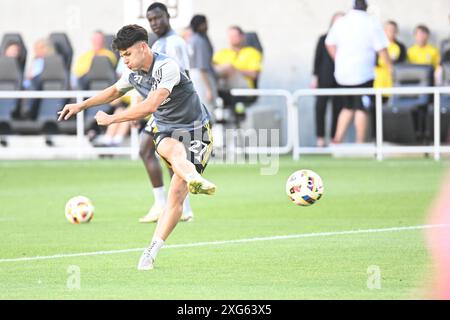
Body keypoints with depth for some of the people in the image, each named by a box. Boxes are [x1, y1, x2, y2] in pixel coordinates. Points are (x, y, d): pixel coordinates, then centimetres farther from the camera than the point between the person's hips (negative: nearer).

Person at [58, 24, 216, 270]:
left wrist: (111, 119, -24)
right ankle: (194, 179, -69)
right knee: (175, 151, -35)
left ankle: (151, 253, -8)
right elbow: (115, 91, 26)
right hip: (165, 131, 5)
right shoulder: (134, 74, 2)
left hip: (195, 132, -5)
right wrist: (81, 106, 27)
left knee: (177, 194, -13)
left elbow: (149, 106, -32)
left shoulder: (167, 67, -24)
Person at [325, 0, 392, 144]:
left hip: (342, 74, 5)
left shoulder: (340, 22, 8)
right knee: (361, 109, -1)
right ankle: (360, 143, -2)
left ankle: (337, 139, 8)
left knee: (347, 108, 16)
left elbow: (329, 44, 11)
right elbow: (381, 49, -6)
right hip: (363, 74, -5)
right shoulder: (372, 24, -6)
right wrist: (390, 67, 4)